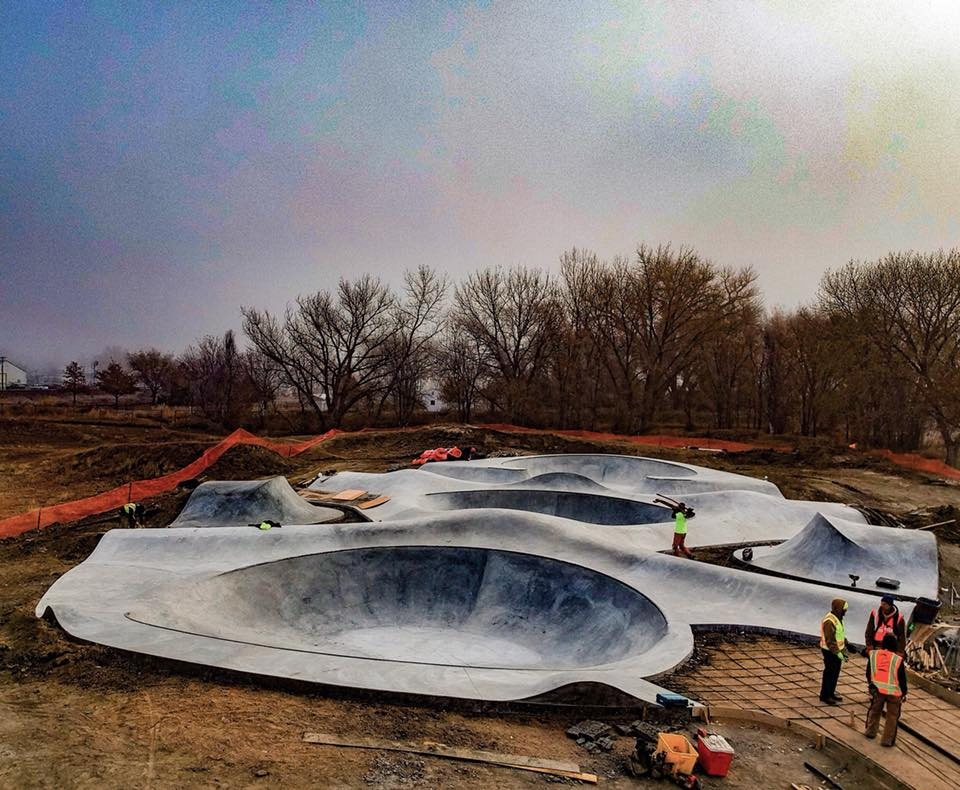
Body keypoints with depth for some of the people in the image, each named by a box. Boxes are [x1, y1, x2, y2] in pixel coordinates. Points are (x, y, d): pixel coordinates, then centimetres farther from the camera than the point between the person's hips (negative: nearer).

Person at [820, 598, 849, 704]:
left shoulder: (838, 618, 5)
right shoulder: (829, 621, -27)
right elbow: (830, 641, -26)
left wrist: (844, 649, 16)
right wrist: (838, 653, -23)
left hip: (837, 650, 9)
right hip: (830, 652, -9)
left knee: (835, 673, 18)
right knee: (830, 673, 1)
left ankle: (831, 693, 32)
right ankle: (824, 696, 14)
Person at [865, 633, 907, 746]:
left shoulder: (873, 655, -4)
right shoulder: (898, 660, -15)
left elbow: (868, 673, 8)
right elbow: (902, 679, -7)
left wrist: (870, 684, 25)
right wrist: (904, 693, 9)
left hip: (877, 689, 3)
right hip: (894, 692, -3)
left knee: (874, 710, 23)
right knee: (892, 715, 12)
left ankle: (871, 731, 32)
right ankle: (887, 740, 16)